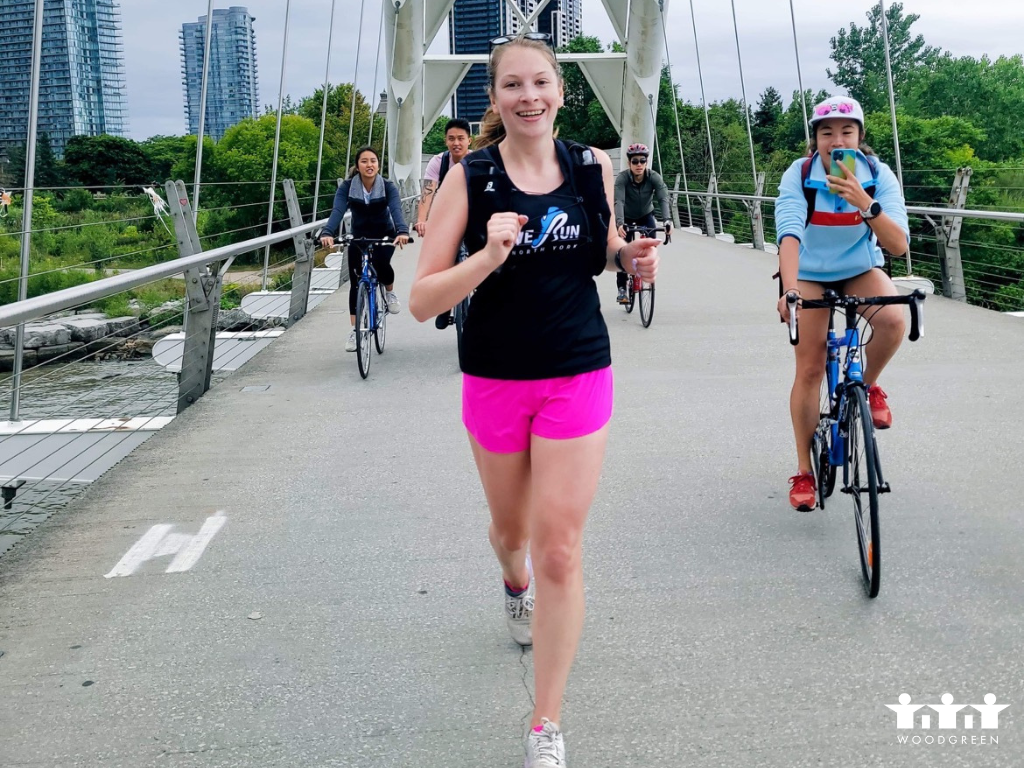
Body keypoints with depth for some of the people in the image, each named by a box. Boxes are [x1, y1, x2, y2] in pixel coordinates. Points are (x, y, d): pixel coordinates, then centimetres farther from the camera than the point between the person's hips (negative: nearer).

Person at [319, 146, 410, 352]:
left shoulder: (388, 186, -19)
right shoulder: (347, 187, -17)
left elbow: (396, 209, -35)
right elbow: (337, 211, -31)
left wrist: (402, 231, -56)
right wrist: (327, 233, -51)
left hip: (384, 235, -2)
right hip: (359, 237, 2)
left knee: (381, 262, -32)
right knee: (356, 282, -5)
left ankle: (390, 292, 2)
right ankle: (355, 331, 4)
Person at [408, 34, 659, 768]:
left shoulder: (593, 167, -2)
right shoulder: (469, 178, -9)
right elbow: (421, 300, -15)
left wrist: (633, 255, -7)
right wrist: (487, 256, -31)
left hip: (578, 377, 0)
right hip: (495, 381, 0)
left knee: (560, 551, -4)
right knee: (511, 527, 21)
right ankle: (515, 582, 59)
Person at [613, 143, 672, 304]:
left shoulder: (654, 177, -25)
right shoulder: (622, 178, -29)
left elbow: (663, 199, -36)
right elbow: (618, 201, -41)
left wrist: (667, 220, -54)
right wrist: (620, 224, -58)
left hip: (646, 216, 1)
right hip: (627, 218, -1)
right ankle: (622, 288, 3)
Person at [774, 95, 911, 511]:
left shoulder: (879, 176, -17)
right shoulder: (799, 176, -21)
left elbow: (899, 245, -27)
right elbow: (790, 233, -34)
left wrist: (865, 204, -43)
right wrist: (789, 289, -51)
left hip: (861, 270, 1)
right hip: (810, 276, -1)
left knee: (892, 320, -32)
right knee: (809, 370, -6)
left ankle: (867, 386, 0)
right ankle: (804, 471, 8)